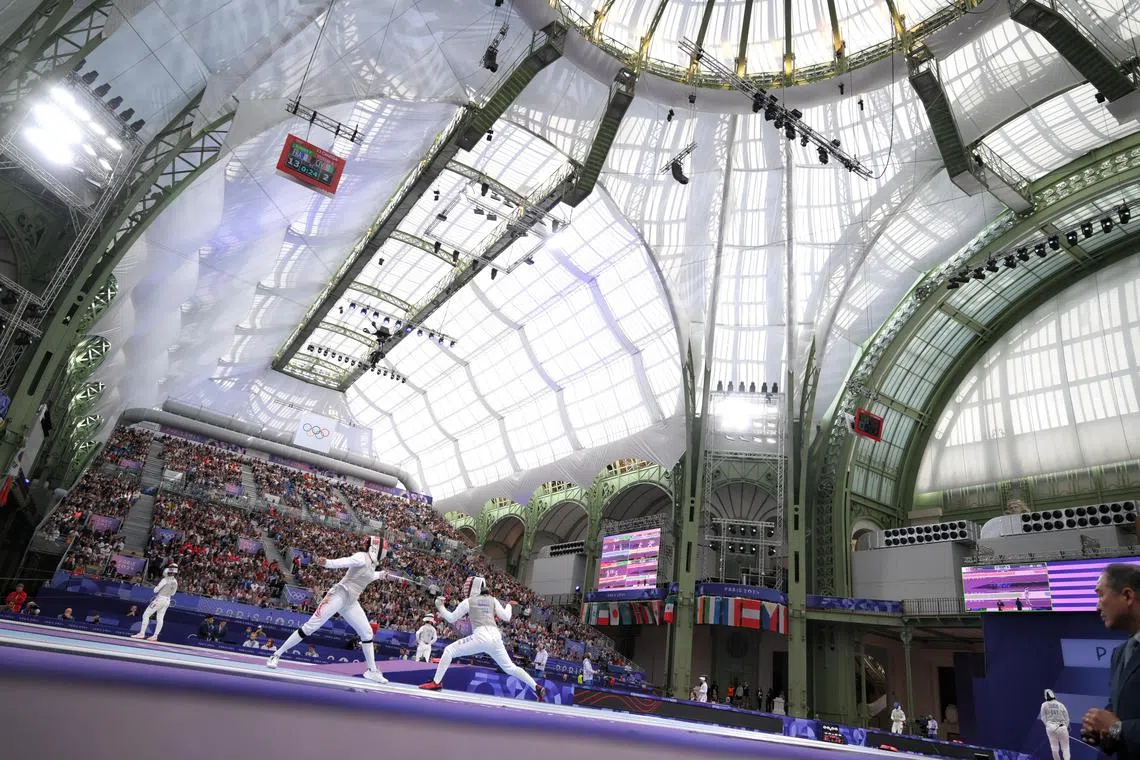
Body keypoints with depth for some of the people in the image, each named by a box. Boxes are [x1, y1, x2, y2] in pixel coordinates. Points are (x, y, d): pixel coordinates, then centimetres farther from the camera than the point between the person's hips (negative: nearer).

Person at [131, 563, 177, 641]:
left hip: (160, 599, -7)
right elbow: (172, 593, 13)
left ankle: (142, 634, 4)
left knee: (146, 615, 4)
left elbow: (156, 590, -11)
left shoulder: (165, 580, -18)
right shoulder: (175, 582, 2)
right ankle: (155, 636, 8)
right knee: (159, 618, 8)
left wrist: (157, 587, 8)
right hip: (167, 601, 7)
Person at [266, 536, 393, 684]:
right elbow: (344, 562, -31)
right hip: (338, 595, -8)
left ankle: (372, 670, 17)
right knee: (310, 627, -9)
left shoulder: (372, 563, 13)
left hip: (351, 602, 9)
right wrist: (327, 562, -49)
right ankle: (276, 655, 3)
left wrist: (380, 574, 49)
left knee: (367, 633, 6)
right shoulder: (362, 557, -13)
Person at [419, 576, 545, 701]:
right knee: (510, 668, 17)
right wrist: (508, 606, 32)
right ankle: (537, 688, 9)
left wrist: (440, 606, 27)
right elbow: (506, 617, 11)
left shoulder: (468, 601, 9)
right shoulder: (492, 600, 17)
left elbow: (451, 619, 13)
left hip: (481, 637, -5)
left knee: (449, 650, 10)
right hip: (496, 637, 5)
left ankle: (436, 682, 1)